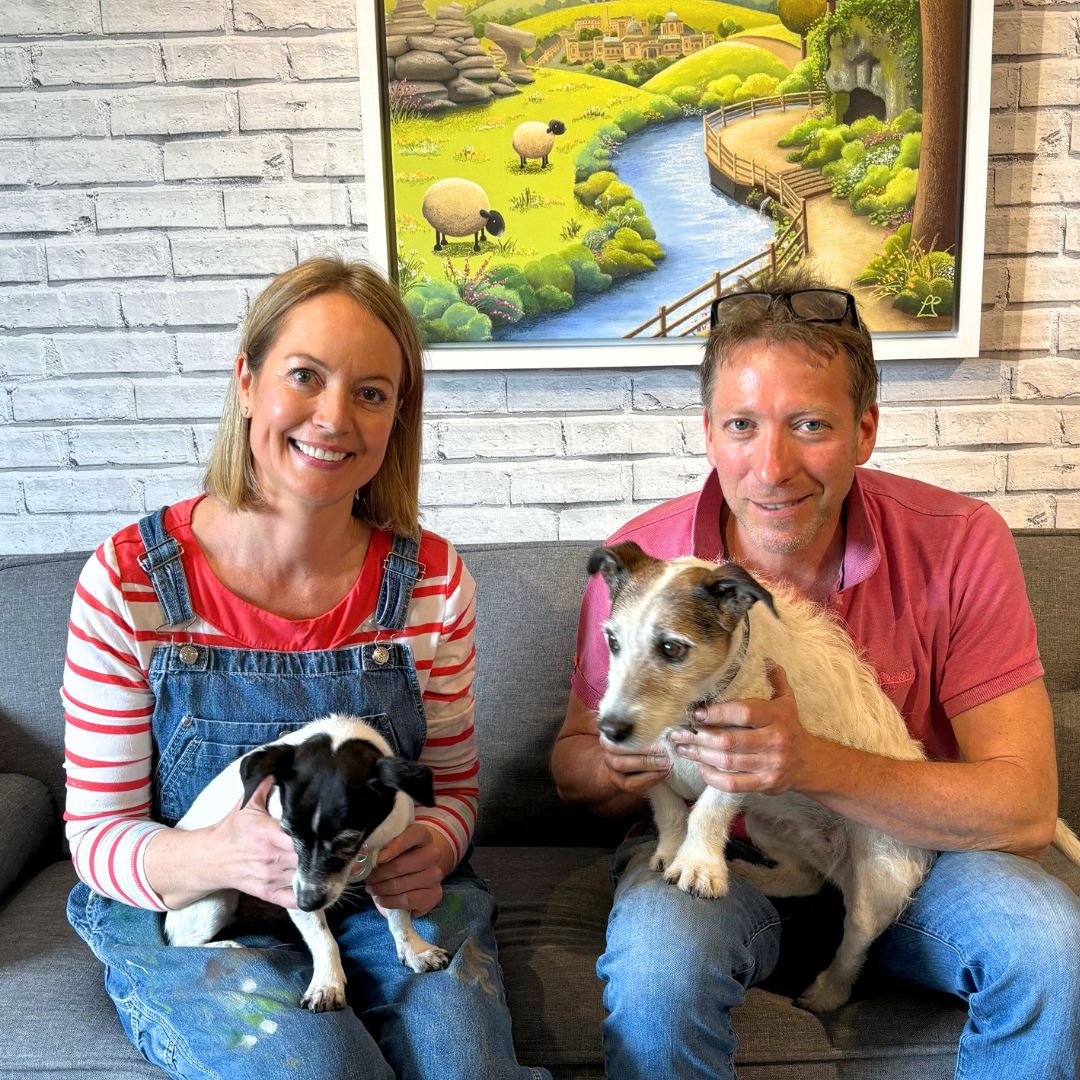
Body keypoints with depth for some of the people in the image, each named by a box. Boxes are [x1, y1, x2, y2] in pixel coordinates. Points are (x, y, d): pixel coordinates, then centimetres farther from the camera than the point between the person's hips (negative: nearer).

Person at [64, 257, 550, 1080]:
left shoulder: (432, 580, -5)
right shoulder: (128, 582, -11)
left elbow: (454, 787, 6)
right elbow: (98, 833, -7)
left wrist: (430, 852, -18)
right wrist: (221, 857, -28)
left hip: (389, 901, 2)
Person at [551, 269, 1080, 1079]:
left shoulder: (961, 545, -17)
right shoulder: (641, 559, -16)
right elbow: (571, 770, -3)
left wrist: (813, 764, -34)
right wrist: (619, 758, -29)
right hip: (714, 852, -1)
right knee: (657, 957, -33)